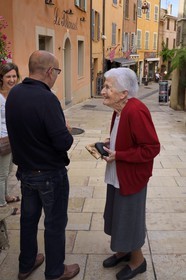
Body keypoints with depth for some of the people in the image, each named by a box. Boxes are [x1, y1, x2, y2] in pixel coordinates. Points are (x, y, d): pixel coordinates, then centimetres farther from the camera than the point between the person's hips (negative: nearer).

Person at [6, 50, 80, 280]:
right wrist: (67, 134, -5)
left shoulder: (13, 93, -3)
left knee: (28, 217, 22)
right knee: (55, 223, 11)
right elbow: (63, 142, -26)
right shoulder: (46, 99, -26)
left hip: (25, 170, 7)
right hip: (50, 174, -7)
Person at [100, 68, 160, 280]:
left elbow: (152, 148, -27)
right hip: (117, 176, 9)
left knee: (129, 219, 9)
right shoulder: (120, 110, 2)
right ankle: (124, 251, 44)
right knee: (117, 215, 22)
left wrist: (118, 155, -24)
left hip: (131, 178, -9)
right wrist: (110, 144, -1)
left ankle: (138, 261, 33)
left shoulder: (136, 111, -27)